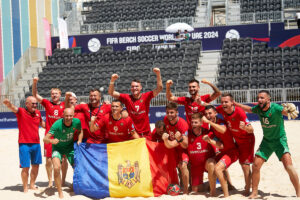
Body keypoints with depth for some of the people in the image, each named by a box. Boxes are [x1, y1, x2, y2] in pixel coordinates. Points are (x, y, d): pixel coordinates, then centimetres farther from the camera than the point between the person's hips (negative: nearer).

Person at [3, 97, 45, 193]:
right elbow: (13, 108, -29)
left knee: (35, 166, 13)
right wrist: (8, 103, -50)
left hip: (36, 143, 5)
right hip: (24, 144, -5)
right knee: (26, 167, -3)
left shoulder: (38, 113, 7)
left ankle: (32, 185, 29)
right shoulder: (21, 112, -8)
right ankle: (25, 188, 12)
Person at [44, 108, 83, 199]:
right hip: (58, 148, -4)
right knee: (57, 168, -26)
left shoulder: (77, 122, -17)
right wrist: (51, 140, -54)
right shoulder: (57, 124, -30)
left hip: (70, 147, 4)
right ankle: (60, 192, -12)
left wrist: (79, 140, -10)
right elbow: (45, 139, -34)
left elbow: (80, 132, 7)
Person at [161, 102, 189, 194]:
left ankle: (186, 191, -16)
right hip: (170, 147, 6)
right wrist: (165, 139, -5)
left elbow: (185, 145, -31)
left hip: (181, 148, -6)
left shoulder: (183, 124, -29)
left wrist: (180, 139, -48)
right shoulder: (165, 119, -13)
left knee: (183, 166, -26)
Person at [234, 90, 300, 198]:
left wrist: (289, 111, -67)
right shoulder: (258, 108, -7)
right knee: (255, 166, -2)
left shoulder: (275, 108, -24)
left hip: (280, 140, -5)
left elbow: (286, 112, -44)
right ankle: (254, 193, 14)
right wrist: (235, 103, 13)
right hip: (266, 141, 5)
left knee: (288, 166, -21)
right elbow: (249, 109, 16)